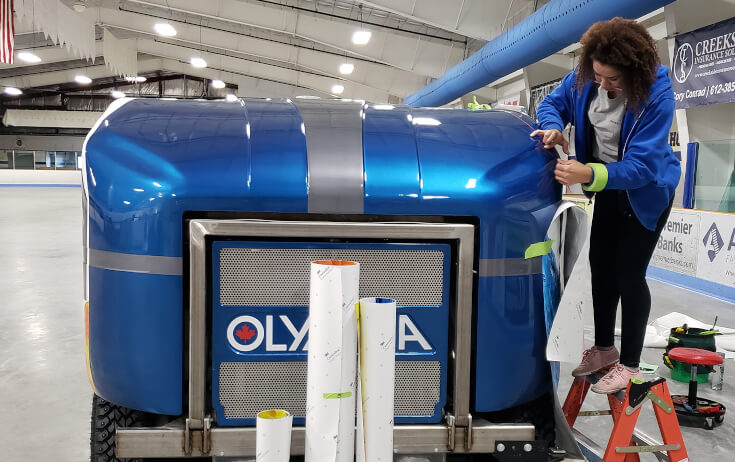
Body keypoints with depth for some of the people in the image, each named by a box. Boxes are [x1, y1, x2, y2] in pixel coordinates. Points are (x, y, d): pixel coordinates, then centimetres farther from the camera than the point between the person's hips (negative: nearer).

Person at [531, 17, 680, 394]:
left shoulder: (656, 95, -32)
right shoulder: (584, 78, -16)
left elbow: (641, 166, -35)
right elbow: (553, 103, 0)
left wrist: (589, 175, -50)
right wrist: (554, 128, -24)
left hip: (646, 190, -6)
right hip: (608, 185, 6)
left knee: (628, 273, -5)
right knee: (600, 265, 11)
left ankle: (629, 365, 12)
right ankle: (604, 348, 29)